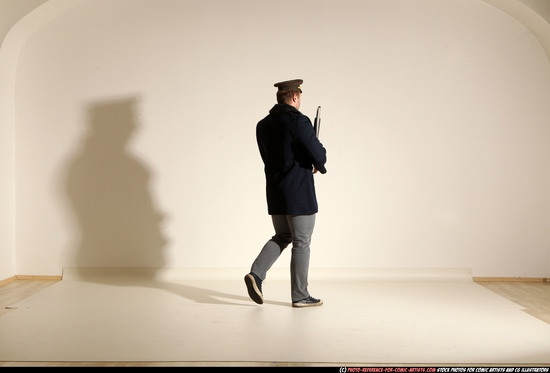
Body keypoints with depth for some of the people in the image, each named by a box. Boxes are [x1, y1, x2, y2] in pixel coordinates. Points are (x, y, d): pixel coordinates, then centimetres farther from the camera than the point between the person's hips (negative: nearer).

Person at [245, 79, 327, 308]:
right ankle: (300, 296, 10)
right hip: (298, 193, -7)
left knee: (282, 237, 19)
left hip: (275, 193, 7)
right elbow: (318, 155, -18)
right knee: (301, 243, 3)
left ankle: (256, 274, 2)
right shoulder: (298, 121, -15)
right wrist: (319, 164, 7)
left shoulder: (263, 125, 9)